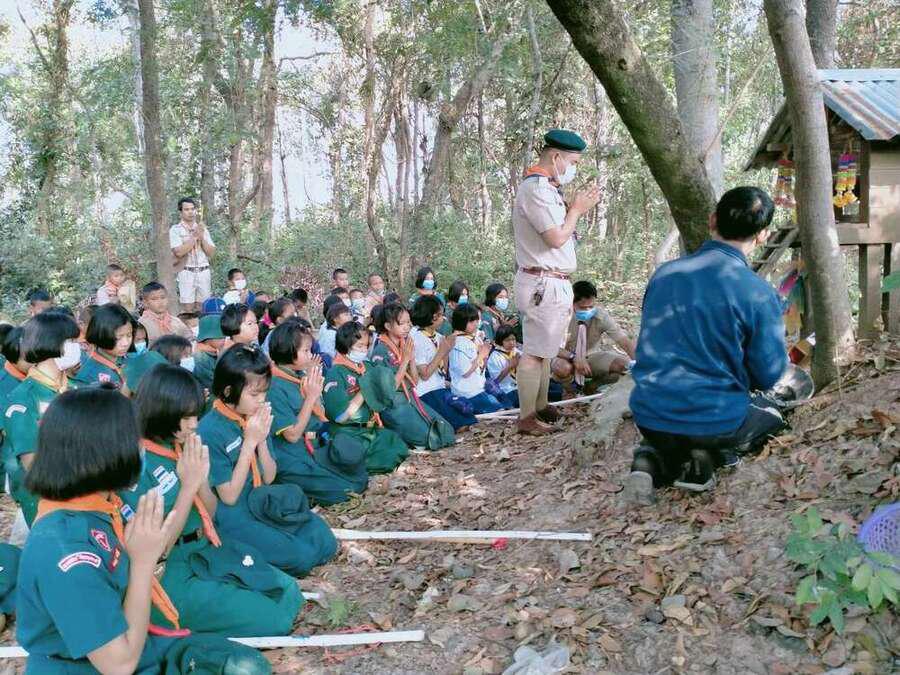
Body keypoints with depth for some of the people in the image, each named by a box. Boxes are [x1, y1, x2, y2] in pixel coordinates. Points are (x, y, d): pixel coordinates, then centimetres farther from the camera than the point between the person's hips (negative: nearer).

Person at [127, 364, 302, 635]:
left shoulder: (178, 447, 1)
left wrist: (201, 478, -12)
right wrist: (189, 484, -22)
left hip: (205, 553, 8)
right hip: (169, 574, -7)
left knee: (288, 595, 4)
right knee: (272, 618, -11)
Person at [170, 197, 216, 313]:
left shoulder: (202, 229, 13)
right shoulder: (175, 229, 0)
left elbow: (211, 252, 8)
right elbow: (179, 252, -13)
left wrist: (201, 237, -6)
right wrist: (194, 237, -12)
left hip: (204, 272, 4)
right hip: (186, 273, -4)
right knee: (188, 309, -5)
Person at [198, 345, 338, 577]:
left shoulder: (256, 417, 1)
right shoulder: (209, 431, -18)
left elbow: (269, 478, 5)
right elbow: (229, 496, -16)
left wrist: (262, 440, -12)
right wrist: (250, 441, -20)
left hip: (265, 503, 7)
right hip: (232, 514, -7)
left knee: (325, 544, -6)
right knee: (301, 557, -20)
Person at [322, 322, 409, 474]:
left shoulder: (366, 368, 10)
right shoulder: (335, 373, -9)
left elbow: (378, 402, 19)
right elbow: (341, 416, -16)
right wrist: (364, 392, -14)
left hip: (371, 428, 7)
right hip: (347, 432, -7)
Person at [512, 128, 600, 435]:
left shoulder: (545, 188, 17)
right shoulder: (536, 189, -16)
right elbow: (557, 238, -20)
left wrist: (574, 208, 10)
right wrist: (576, 210, -7)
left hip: (552, 283, 11)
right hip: (544, 283, -11)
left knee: (543, 349, 18)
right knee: (535, 352, -5)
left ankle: (541, 408, 29)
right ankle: (527, 418, 1)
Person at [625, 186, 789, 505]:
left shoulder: (663, 273, 1)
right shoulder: (758, 293, -14)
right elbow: (768, 374, -5)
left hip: (649, 417, 4)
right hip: (716, 420, -4)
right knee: (771, 412, 28)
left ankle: (654, 459, 4)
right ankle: (712, 454, 1)